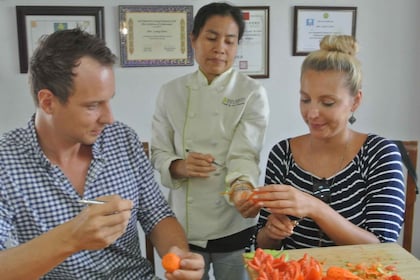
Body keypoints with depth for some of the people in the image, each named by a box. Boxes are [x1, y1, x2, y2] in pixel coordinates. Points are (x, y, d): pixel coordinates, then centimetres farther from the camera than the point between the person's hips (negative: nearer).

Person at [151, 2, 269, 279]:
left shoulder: (252, 93, -6)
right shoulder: (171, 92, 1)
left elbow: (244, 153, -18)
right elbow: (159, 153, 3)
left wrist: (242, 188, -38)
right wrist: (178, 167, -19)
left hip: (233, 225, -2)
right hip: (183, 224, 2)